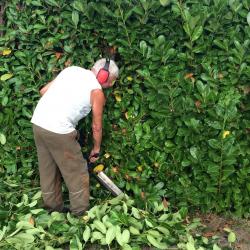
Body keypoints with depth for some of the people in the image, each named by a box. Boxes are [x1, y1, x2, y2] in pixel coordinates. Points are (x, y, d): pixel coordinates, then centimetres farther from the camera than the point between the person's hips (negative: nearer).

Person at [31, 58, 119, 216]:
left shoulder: (72, 69, 14)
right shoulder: (97, 92, -2)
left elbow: (43, 91, 17)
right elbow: (97, 127, 6)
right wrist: (96, 150, 20)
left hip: (37, 122, 7)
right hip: (59, 131, -7)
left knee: (48, 170, 20)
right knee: (77, 172, 9)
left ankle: (53, 206, 33)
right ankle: (81, 212, 19)